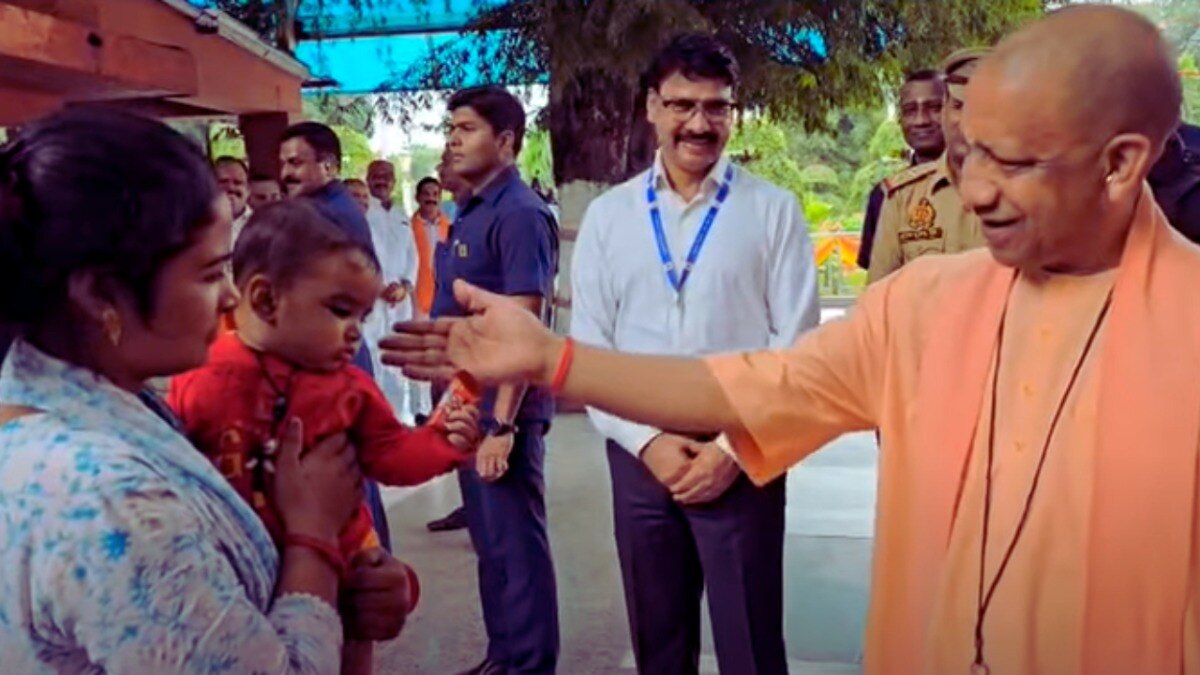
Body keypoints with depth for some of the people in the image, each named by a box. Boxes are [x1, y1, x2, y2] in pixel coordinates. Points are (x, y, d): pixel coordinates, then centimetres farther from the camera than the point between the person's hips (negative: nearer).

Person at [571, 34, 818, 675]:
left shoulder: (773, 210, -2)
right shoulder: (607, 215, 4)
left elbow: (796, 346, -4)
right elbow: (586, 349, 3)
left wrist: (735, 447, -10)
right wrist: (646, 441, -8)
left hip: (742, 460, -2)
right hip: (639, 457, 3)